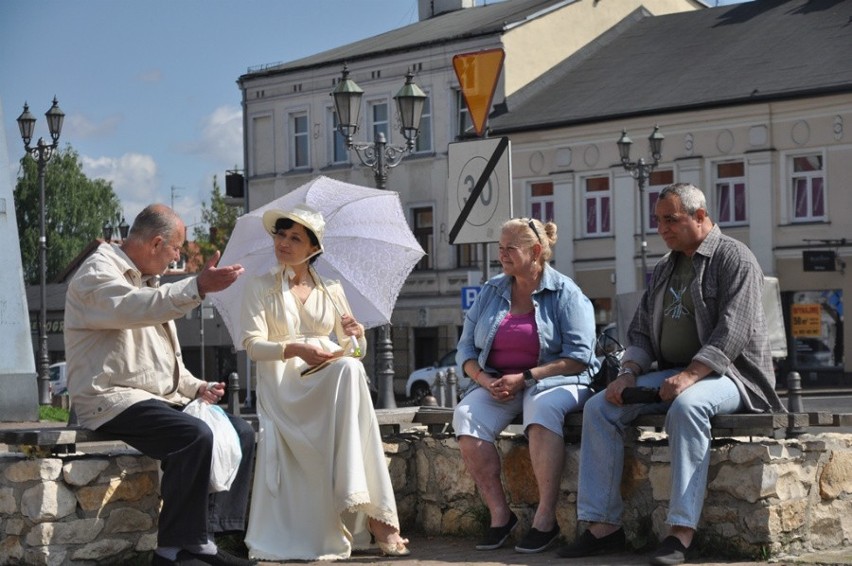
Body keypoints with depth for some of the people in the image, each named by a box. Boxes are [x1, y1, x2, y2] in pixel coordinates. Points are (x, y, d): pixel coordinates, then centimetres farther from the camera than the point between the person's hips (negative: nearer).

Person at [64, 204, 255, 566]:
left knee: (241, 432, -4)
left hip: (161, 397, 10)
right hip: (113, 399, -10)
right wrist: (198, 287, -42)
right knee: (195, 436, -31)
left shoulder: (147, 282, 23)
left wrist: (196, 387, 9)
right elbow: (135, 308, -32)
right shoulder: (98, 274, -7)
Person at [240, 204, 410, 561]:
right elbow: (253, 345, -2)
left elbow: (355, 351, 17)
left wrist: (356, 336, -7)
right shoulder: (259, 289, 11)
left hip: (330, 382, 3)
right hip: (284, 387, -3)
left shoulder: (330, 290, 20)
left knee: (350, 368, -36)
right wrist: (295, 349, -20)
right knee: (348, 370, -35)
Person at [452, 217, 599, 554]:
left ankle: (546, 517, -33)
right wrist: (484, 379, -9)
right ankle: (499, 513, -21)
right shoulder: (490, 292, 13)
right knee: (466, 416, -26)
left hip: (552, 380, -4)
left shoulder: (565, 293, -2)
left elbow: (578, 357, -11)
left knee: (542, 407, -39)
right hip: (497, 384, 5)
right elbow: (466, 348, 12)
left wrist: (525, 378, -18)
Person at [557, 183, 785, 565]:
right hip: (672, 374, 8)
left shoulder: (734, 258, -6)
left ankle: (681, 532, -40)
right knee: (600, 407, -11)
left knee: (686, 406, -39)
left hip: (726, 373, -7)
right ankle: (603, 526, -15)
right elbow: (642, 330, 18)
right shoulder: (664, 269, 18)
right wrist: (629, 372, -2)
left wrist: (690, 375, -27)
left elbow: (732, 333, -17)